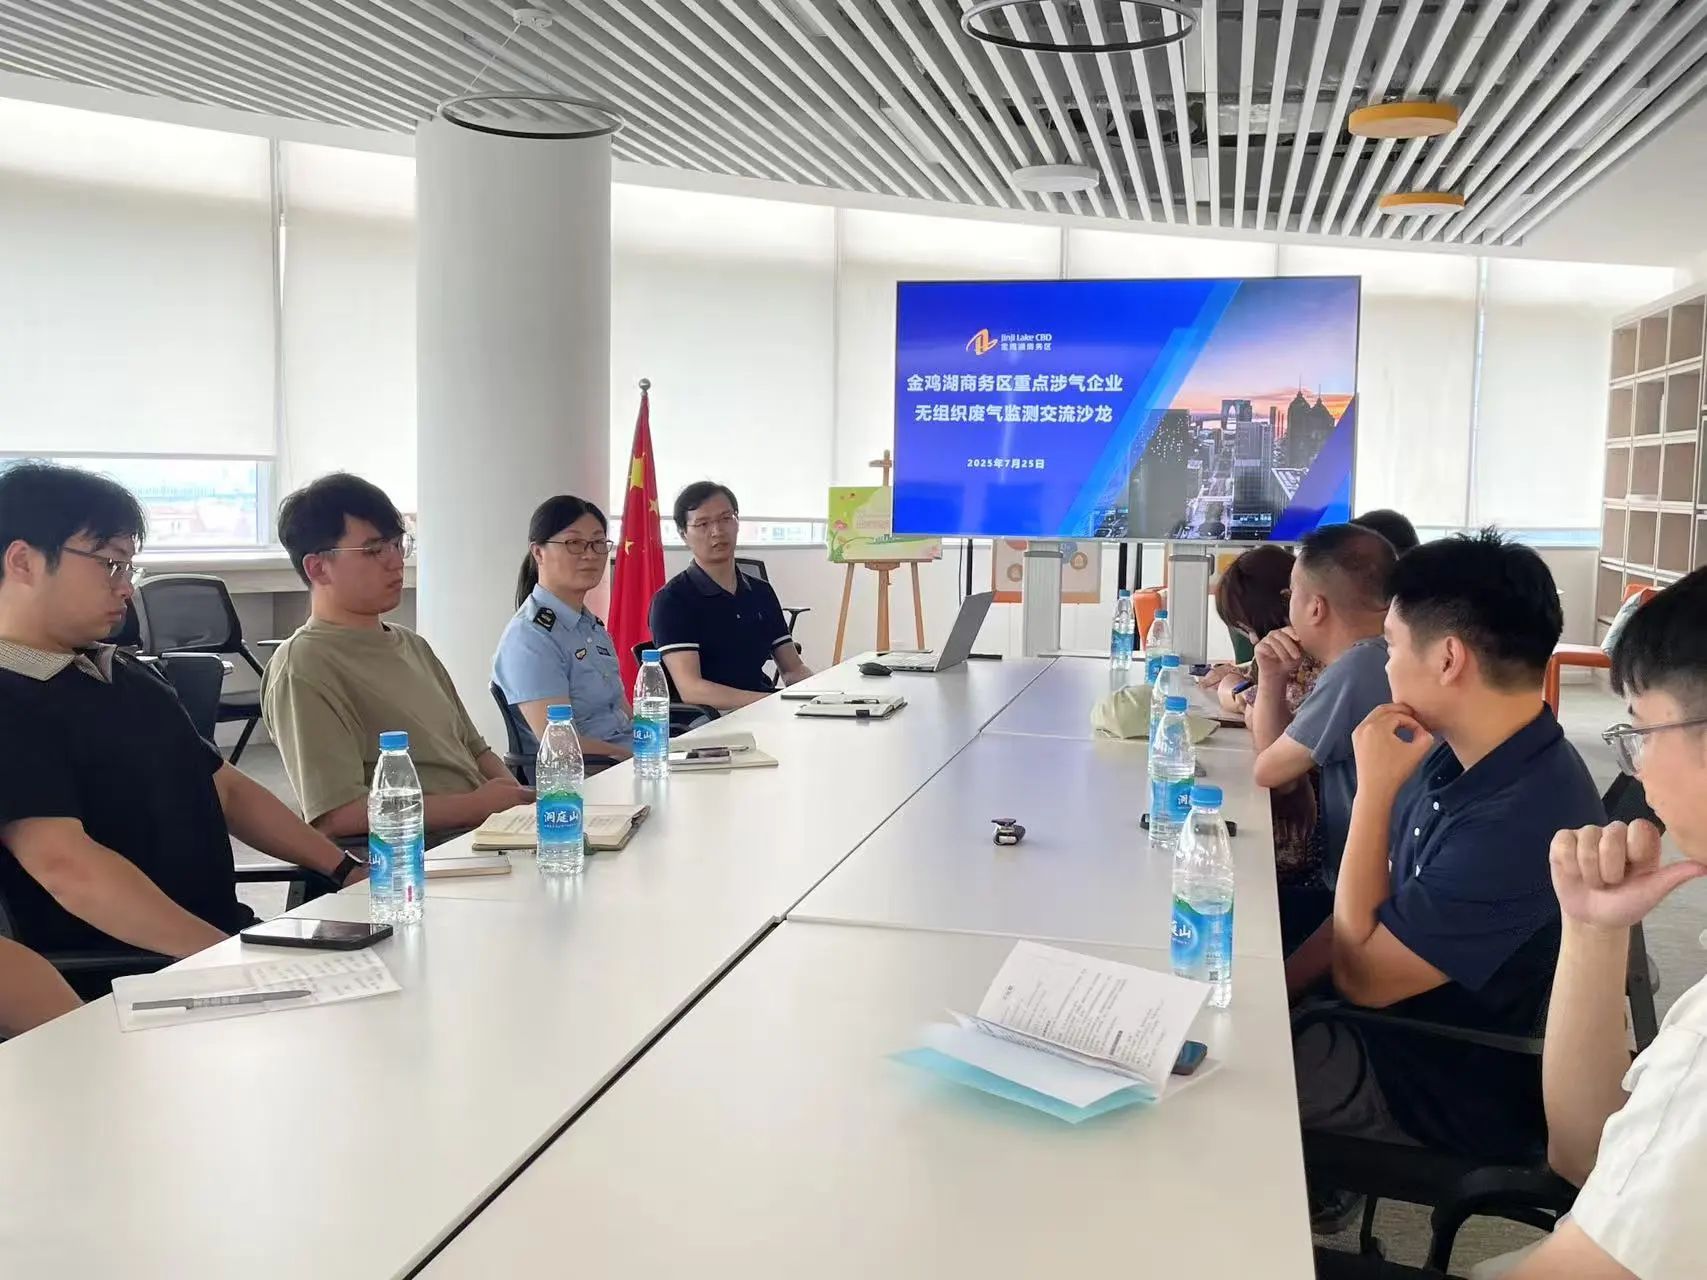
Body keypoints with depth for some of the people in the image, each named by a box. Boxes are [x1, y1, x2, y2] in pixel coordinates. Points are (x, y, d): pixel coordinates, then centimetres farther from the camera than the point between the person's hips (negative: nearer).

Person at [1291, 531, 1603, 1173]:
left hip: (1449, 1089, -8)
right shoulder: (1458, 757, -4)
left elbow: (1360, 975, -23)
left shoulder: (1525, 822, -33)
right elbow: (1372, 913, 7)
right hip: (1401, 1019, 8)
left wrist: (1373, 791, -25)